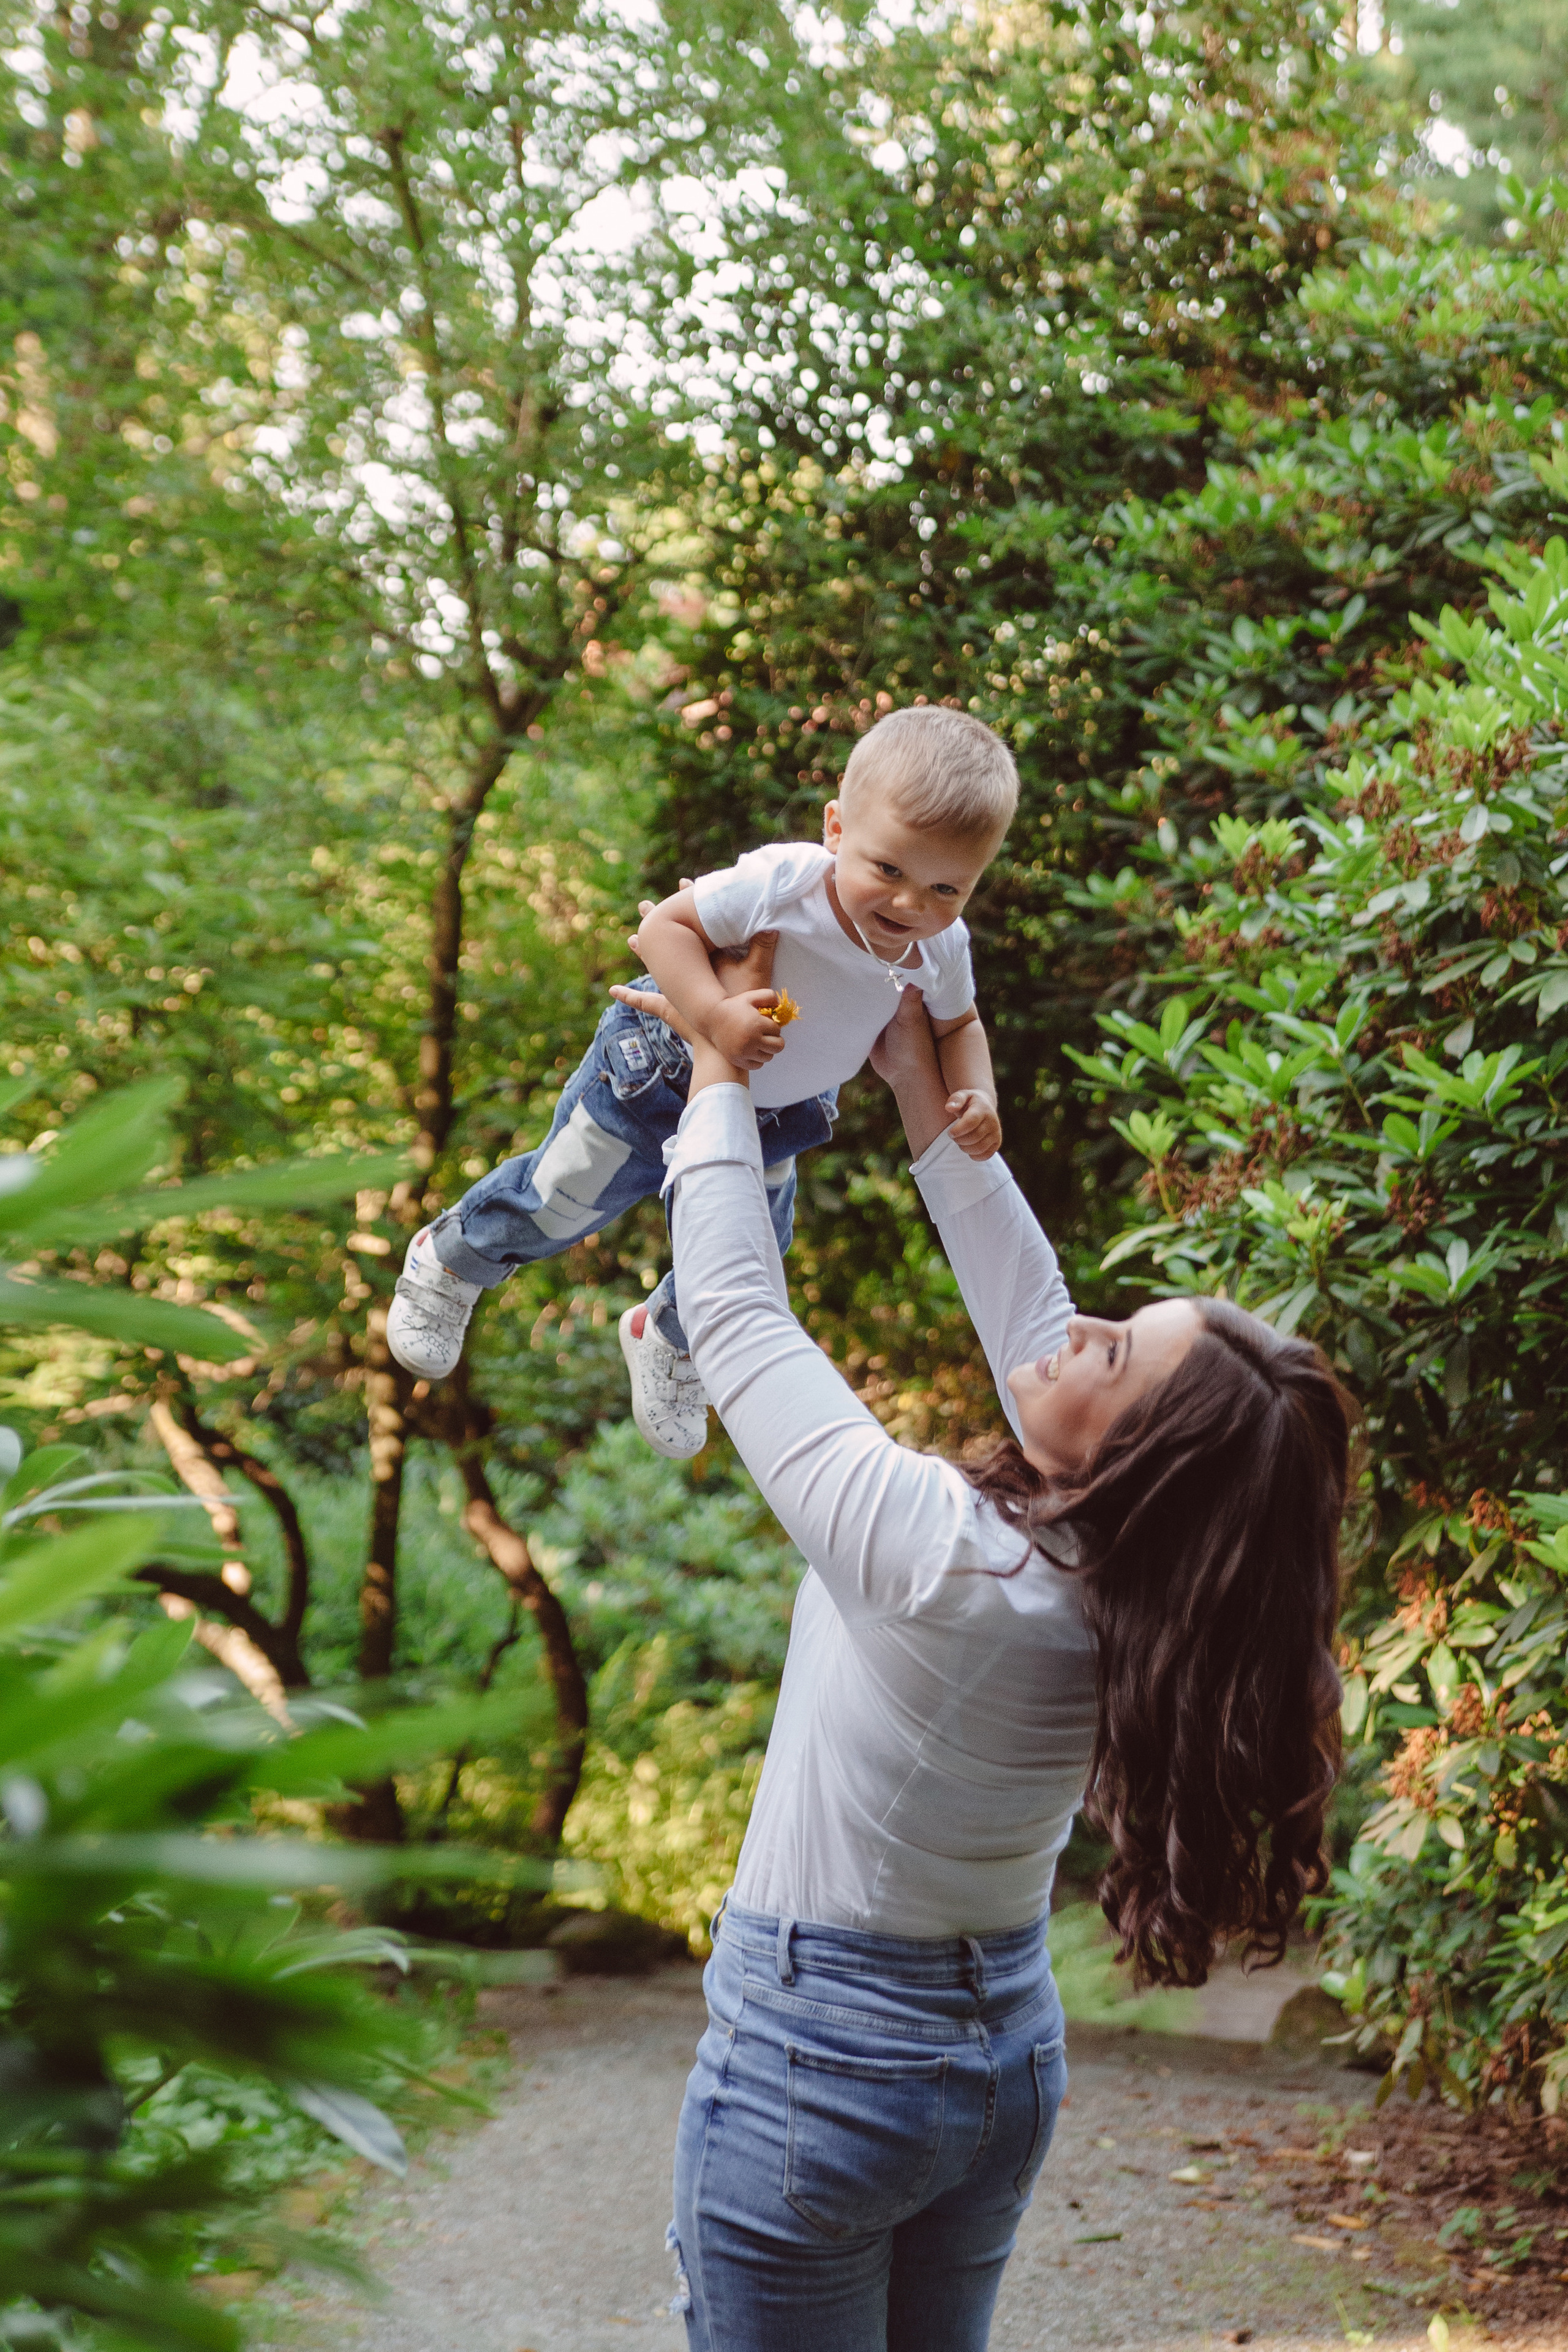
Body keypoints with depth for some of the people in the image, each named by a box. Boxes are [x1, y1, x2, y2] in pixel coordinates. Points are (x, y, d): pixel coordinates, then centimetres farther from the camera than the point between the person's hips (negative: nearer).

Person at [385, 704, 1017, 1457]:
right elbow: (666, 925, -31)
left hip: (776, 1113, 5)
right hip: (662, 1071, -5)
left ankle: (668, 1343, 54)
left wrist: (976, 1095, -20)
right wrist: (716, 1015, -45)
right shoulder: (781, 884, -39)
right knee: (558, 1205, 12)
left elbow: (957, 1026, -1)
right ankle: (451, 1258, 43)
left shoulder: (942, 950, -22)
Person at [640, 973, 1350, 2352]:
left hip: (817, 2068, -7)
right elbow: (1027, 1317, 3)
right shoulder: (1131, 1595, -11)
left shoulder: (938, 1555, -29)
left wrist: (720, 1077, -5)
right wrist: (926, 1094, 10)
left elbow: (737, 1316, -18)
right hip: (1010, 2054, 7)